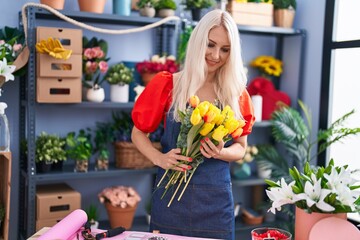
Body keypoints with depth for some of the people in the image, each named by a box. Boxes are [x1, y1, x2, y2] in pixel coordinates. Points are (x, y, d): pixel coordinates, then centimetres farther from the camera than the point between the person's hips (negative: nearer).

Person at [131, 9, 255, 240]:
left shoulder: (236, 93, 1)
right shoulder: (167, 84, -3)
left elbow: (241, 148, 7)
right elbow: (138, 133, 4)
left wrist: (221, 153, -14)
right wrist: (159, 158, -15)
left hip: (215, 198, 1)